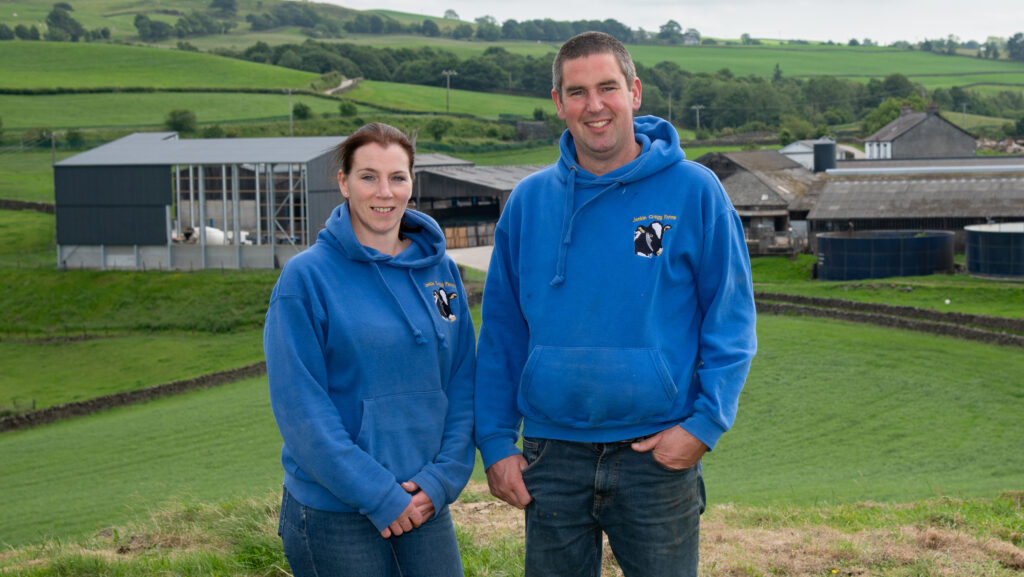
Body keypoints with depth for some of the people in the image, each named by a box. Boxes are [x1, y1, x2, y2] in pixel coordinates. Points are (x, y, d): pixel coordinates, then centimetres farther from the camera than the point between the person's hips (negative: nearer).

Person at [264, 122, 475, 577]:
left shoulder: (440, 269, 6)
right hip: (335, 513, -4)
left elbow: (462, 383, 7)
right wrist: (379, 495, -14)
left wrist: (443, 478, -5)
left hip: (424, 503, 4)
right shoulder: (306, 277, -7)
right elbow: (301, 408, -12)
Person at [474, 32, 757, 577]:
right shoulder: (528, 201, 5)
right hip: (552, 459, 2)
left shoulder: (693, 191, -3)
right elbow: (502, 333, 8)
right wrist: (496, 442, 2)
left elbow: (731, 320, -1)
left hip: (660, 454, -2)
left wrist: (705, 424, -11)